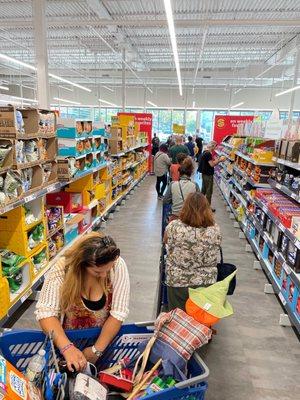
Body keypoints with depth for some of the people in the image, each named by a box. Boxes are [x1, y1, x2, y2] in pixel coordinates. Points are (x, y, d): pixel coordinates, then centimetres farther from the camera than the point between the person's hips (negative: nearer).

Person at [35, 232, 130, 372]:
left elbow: (118, 313, -17)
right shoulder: (62, 269, -22)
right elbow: (45, 312, -21)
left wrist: (97, 350, -21)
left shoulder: (118, 266, -21)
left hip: (106, 336, 0)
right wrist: (67, 347, -33)